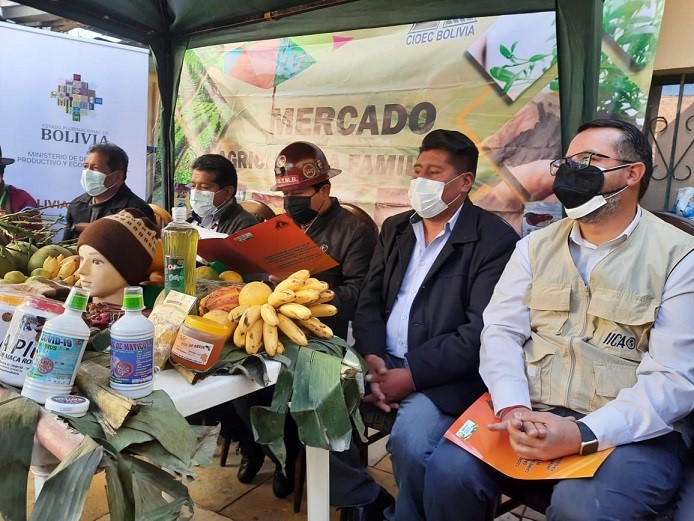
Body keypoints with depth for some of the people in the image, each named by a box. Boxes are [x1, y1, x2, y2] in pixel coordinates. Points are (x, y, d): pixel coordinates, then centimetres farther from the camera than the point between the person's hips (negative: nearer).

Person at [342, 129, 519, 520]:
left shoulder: (495, 240, -6)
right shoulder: (395, 228, 14)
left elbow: (481, 331, -14)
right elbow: (369, 302, 10)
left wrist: (410, 375, -18)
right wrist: (373, 360, -8)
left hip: (444, 377, -6)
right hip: (383, 363, 6)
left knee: (409, 440, -32)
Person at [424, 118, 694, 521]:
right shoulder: (536, 246, 10)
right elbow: (501, 332, 2)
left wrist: (582, 436, -22)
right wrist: (513, 408, -17)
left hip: (629, 433, -3)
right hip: (530, 416, 3)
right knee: (449, 469, -20)